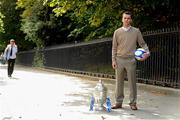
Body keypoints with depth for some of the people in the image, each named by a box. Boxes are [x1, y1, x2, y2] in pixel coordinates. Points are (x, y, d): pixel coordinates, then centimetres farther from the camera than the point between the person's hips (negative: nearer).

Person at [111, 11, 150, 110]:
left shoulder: (136, 31, 4)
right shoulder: (117, 32, 7)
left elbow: (142, 43, 7)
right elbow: (114, 47, 9)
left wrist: (147, 52, -11)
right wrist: (113, 60, 1)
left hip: (131, 60, -1)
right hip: (119, 60, 2)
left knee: (132, 82, 0)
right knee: (119, 82, 6)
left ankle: (133, 103, 9)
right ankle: (118, 102, 14)